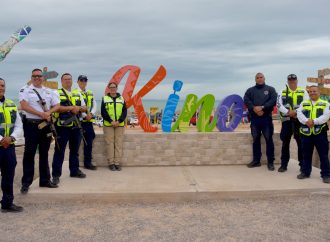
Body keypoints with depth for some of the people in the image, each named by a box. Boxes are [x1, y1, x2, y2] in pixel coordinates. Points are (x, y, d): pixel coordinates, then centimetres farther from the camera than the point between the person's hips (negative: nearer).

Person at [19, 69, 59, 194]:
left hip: (46, 125, 4)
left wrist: (48, 113, -13)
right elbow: (24, 106, -12)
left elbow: (56, 105, 7)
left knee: (44, 154, 11)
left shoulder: (49, 91, 14)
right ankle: (26, 183, 5)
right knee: (29, 154, -2)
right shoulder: (25, 90, 1)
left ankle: (45, 180, 20)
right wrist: (41, 114, -18)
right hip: (31, 125, -4)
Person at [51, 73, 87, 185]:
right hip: (62, 126, -5)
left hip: (76, 126, 5)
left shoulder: (77, 94, 16)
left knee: (75, 150, 13)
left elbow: (85, 108, 13)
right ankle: (56, 174, 5)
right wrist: (71, 107, -18)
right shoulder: (57, 93, 0)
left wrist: (78, 108, -8)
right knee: (59, 151, -1)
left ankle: (74, 171, 25)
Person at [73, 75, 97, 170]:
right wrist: (85, 115, -19)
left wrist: (91, 114, -9)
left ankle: (88, 162, 21)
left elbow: (94, 106, 10)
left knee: (89, 142, 8)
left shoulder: (90, 93, 16)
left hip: (89, 121, 5)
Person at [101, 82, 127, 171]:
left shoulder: (121, 99, 12)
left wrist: (119, 121, -10)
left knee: (119, 144, 0)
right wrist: (111, 121, -14)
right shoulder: (105, 99, 7)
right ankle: (111, 163, 4)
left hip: (120, 125, 2)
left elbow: (125, 111, 5)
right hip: (108, 125, -2)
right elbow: (103, 112, -2)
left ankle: (117, 163, 5)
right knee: (110, 144, -2)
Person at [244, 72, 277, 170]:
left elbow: (273, 100, -7)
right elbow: (246, 101, -3)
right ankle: (256, 160, 17)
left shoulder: (270, 89, 8)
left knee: (269, 139, -2)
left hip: (267, 118, -2)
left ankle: (270, 162, 5)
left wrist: (262, 107, -16)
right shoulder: (250, 90, 12)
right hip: (254, 118, 2)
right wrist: (254, 109, -18)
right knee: (256, 139, 8)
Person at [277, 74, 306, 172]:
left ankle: (303, 164, 13)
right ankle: (284, 164, 11)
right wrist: (288, 112, -15)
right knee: (285, 143, 4)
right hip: (286, 120, 1)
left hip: (299, 120, -1)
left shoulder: (303, 92, 8)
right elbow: (279, 105, -1)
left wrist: (296, 111, -18)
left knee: (301, 143, 3)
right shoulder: (282, 92, 11)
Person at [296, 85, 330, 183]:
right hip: (306, 133, 2)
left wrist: (314, 121, -22)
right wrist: (306, 121, -20)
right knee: (306, 154, 11)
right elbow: (299, 114, -3)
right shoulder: (303, 104, 13)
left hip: (320, 133, -2)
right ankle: (305, 172, 23)